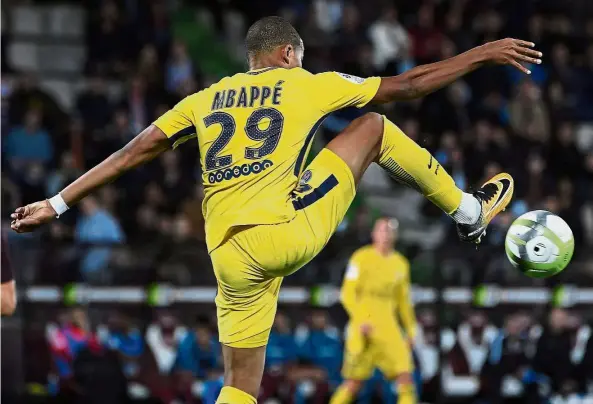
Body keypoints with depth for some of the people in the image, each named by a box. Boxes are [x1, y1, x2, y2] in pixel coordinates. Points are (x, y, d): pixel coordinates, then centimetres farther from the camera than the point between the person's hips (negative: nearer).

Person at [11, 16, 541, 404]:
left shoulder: (206, 100, 19)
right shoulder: (307, 85, 9)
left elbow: (134, 152, 14)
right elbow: (407, 86, 13)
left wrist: (57, 204, 18)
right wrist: (484, 54, 22)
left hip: (231, 260, 4)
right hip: (290, 232, -4)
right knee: (374, 127, 16)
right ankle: (470, 212, 25)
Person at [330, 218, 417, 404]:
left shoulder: (400, 263, 12)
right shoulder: (362, 258, -4)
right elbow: (348, 294, -8)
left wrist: (411, 330, 16)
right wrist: (361, 320, -20)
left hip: (390, 328, 4)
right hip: (364, 328, -4)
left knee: (405, 375, -11)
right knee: (354, 383, -2)